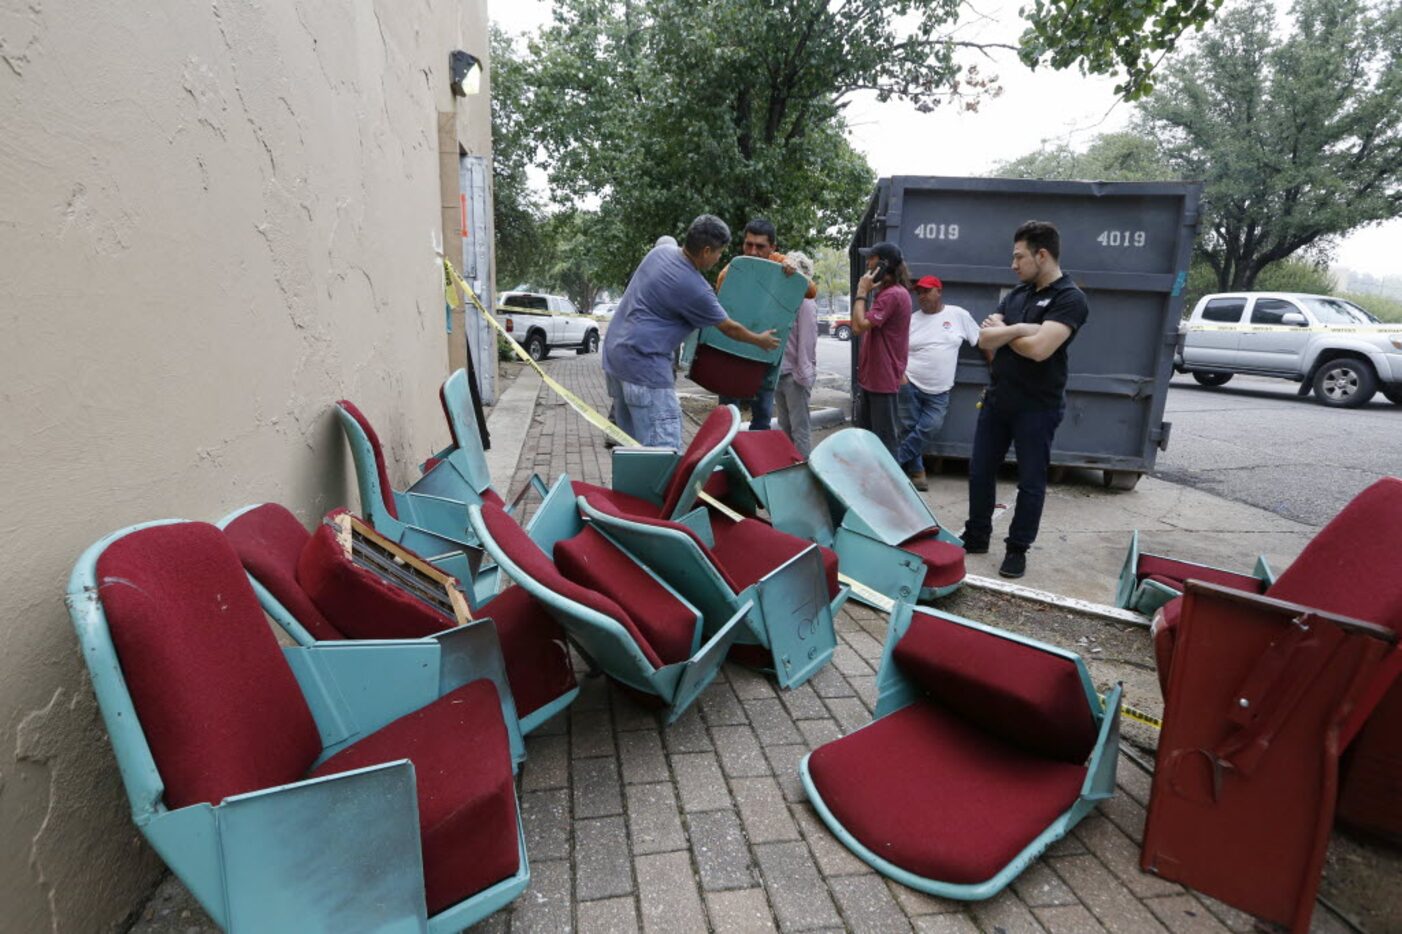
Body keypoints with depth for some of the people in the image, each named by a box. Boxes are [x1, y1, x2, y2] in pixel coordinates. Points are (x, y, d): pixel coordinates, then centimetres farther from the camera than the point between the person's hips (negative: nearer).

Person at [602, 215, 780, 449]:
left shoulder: (661, 251, 7)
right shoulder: (694, 289, -15)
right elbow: (729, 328, 0)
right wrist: (761, 340, 18)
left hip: (614, 353, 10)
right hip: (643, 362, -10)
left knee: (632, 444, 16)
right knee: (664, 450, -10)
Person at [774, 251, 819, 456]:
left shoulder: (805, 302, -10)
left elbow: (807, 341, -14)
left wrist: (802, 374, -16)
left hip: (795, 374, -8)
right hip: (780, 372, 8)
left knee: (799, 427, -4)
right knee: (785, 426, 16)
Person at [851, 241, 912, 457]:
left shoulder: (893, 294, -18)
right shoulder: (887, 292, 17)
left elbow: (859, 326, -23)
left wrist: (862, 292, -15)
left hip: (882, 380, -11)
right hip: (871, 377, 11)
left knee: (883, 440, -4)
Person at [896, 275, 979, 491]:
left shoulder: (959, 315, 3)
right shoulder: (912, 319, 4)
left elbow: (980, 341, 8)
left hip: (939, 392, 0)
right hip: (910, 384, 0)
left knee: (928, 430, -9)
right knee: (909, 430, 2)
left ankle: (894, 464, 4)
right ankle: (916, 472, 15)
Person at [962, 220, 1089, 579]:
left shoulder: (1070, 299, -12)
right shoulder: (1017, 294, 9)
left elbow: (1039, 348, -25)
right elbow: (984, 338, -2)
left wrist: (1001, 333, -8)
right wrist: (1018, 329, -19)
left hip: (1037, 407, -7)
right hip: (997, 399, 7)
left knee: (1031, 481, 6)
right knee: (980, 471, 12)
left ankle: (1017, 549, 18)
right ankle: (976, 537, 26)